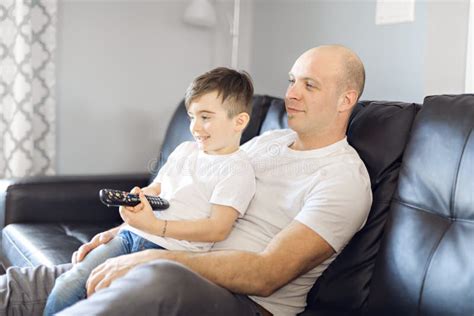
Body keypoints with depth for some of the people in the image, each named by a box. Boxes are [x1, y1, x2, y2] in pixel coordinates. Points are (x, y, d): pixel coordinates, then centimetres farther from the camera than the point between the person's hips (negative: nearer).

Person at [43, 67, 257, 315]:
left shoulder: (237, 169, -4)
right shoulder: (185, 150, 19)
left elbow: (218, 229, -14)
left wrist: (156, 226, -21)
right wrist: (138, 197, 0)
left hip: (170, 250, -7)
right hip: (131, 234, 7)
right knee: (66, 287, -13)